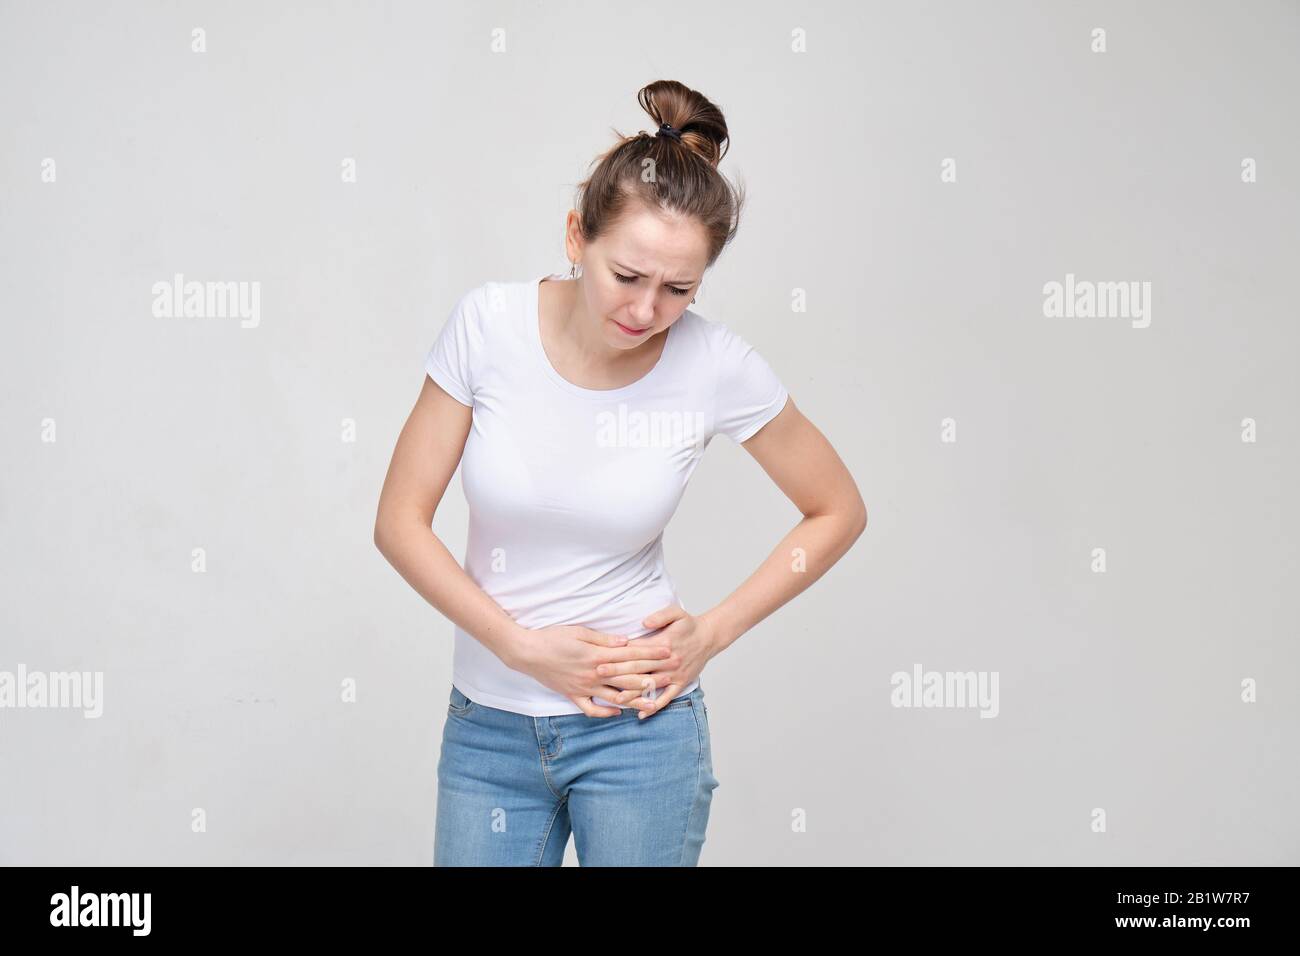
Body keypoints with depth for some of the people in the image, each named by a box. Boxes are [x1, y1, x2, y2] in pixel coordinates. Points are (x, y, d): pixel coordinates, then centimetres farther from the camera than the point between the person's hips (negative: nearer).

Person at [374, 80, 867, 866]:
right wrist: (523, 646, -14)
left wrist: (715, 632, -7)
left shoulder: (716, 366, -14)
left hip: (640, 723, -1)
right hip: (488, 724, 2)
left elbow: (839, 511, 0)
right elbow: (401, 520, -6)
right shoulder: (490, 323, -12)